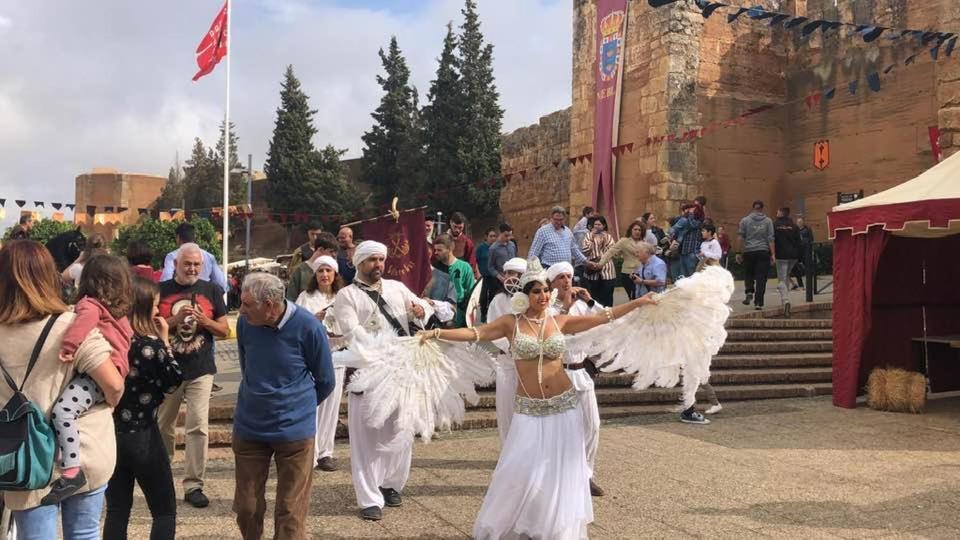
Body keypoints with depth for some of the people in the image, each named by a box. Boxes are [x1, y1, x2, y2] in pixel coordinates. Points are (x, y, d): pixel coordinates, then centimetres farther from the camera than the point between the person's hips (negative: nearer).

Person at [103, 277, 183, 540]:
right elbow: (175, 381, -3)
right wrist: (165, 341, -2)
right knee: (165, 512, 9)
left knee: (117, 510, 14)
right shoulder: (150, 344, -17)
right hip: (141, 436, -5)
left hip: (111, 433, 5)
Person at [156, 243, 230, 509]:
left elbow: (225, 330, 4)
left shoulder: (211, 290, 4)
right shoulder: (160, 290, 1)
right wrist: (174, 320, -17)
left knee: (198, 427, -8)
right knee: (163, 428, 14)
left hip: (201, 371, 0)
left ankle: (193, 485, 0)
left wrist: (204, 320, -14)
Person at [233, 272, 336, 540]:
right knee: (246, 507, 12)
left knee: (290, 513, 3)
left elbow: (325, 381, -1)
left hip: (294, 430, -3)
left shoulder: (308, 327, -17)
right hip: (248, 428, 3)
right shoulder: (245, 323, -7)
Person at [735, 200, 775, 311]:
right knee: (761, 277, 1)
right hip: (763, 252, 0)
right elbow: (770, 239, 0)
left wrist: (739, 253, 5)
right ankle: (758, 303, -1)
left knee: (748, 274, 16)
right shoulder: (768, 221, 3)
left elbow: (740, 238, 0)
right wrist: (772, 254, 0)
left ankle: (749, 292, -8)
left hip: (748, 252, 0)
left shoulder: (745, 220, 3)